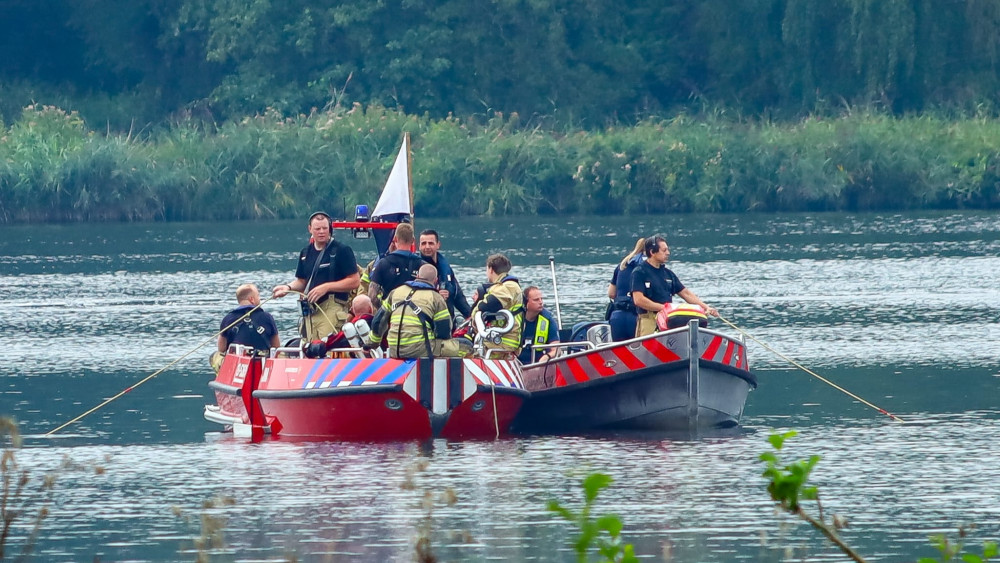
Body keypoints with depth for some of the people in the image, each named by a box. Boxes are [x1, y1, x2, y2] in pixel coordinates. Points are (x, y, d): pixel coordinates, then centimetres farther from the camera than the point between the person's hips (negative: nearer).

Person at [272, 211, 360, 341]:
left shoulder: (342, 251, -3)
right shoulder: (306, 252, 17)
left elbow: (355, 281, -6)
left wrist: (326, 287, -13)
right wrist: (288, 287, 2)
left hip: (332, 310, -6)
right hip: (310, 310, 6)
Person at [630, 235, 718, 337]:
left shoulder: (668, 274, 19)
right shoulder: (639, 273, -2)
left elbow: (686, 293, 22)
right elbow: (638, 300, -13)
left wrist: (706, 307, 11)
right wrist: (664, 308, -12)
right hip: (648, 320, -6)